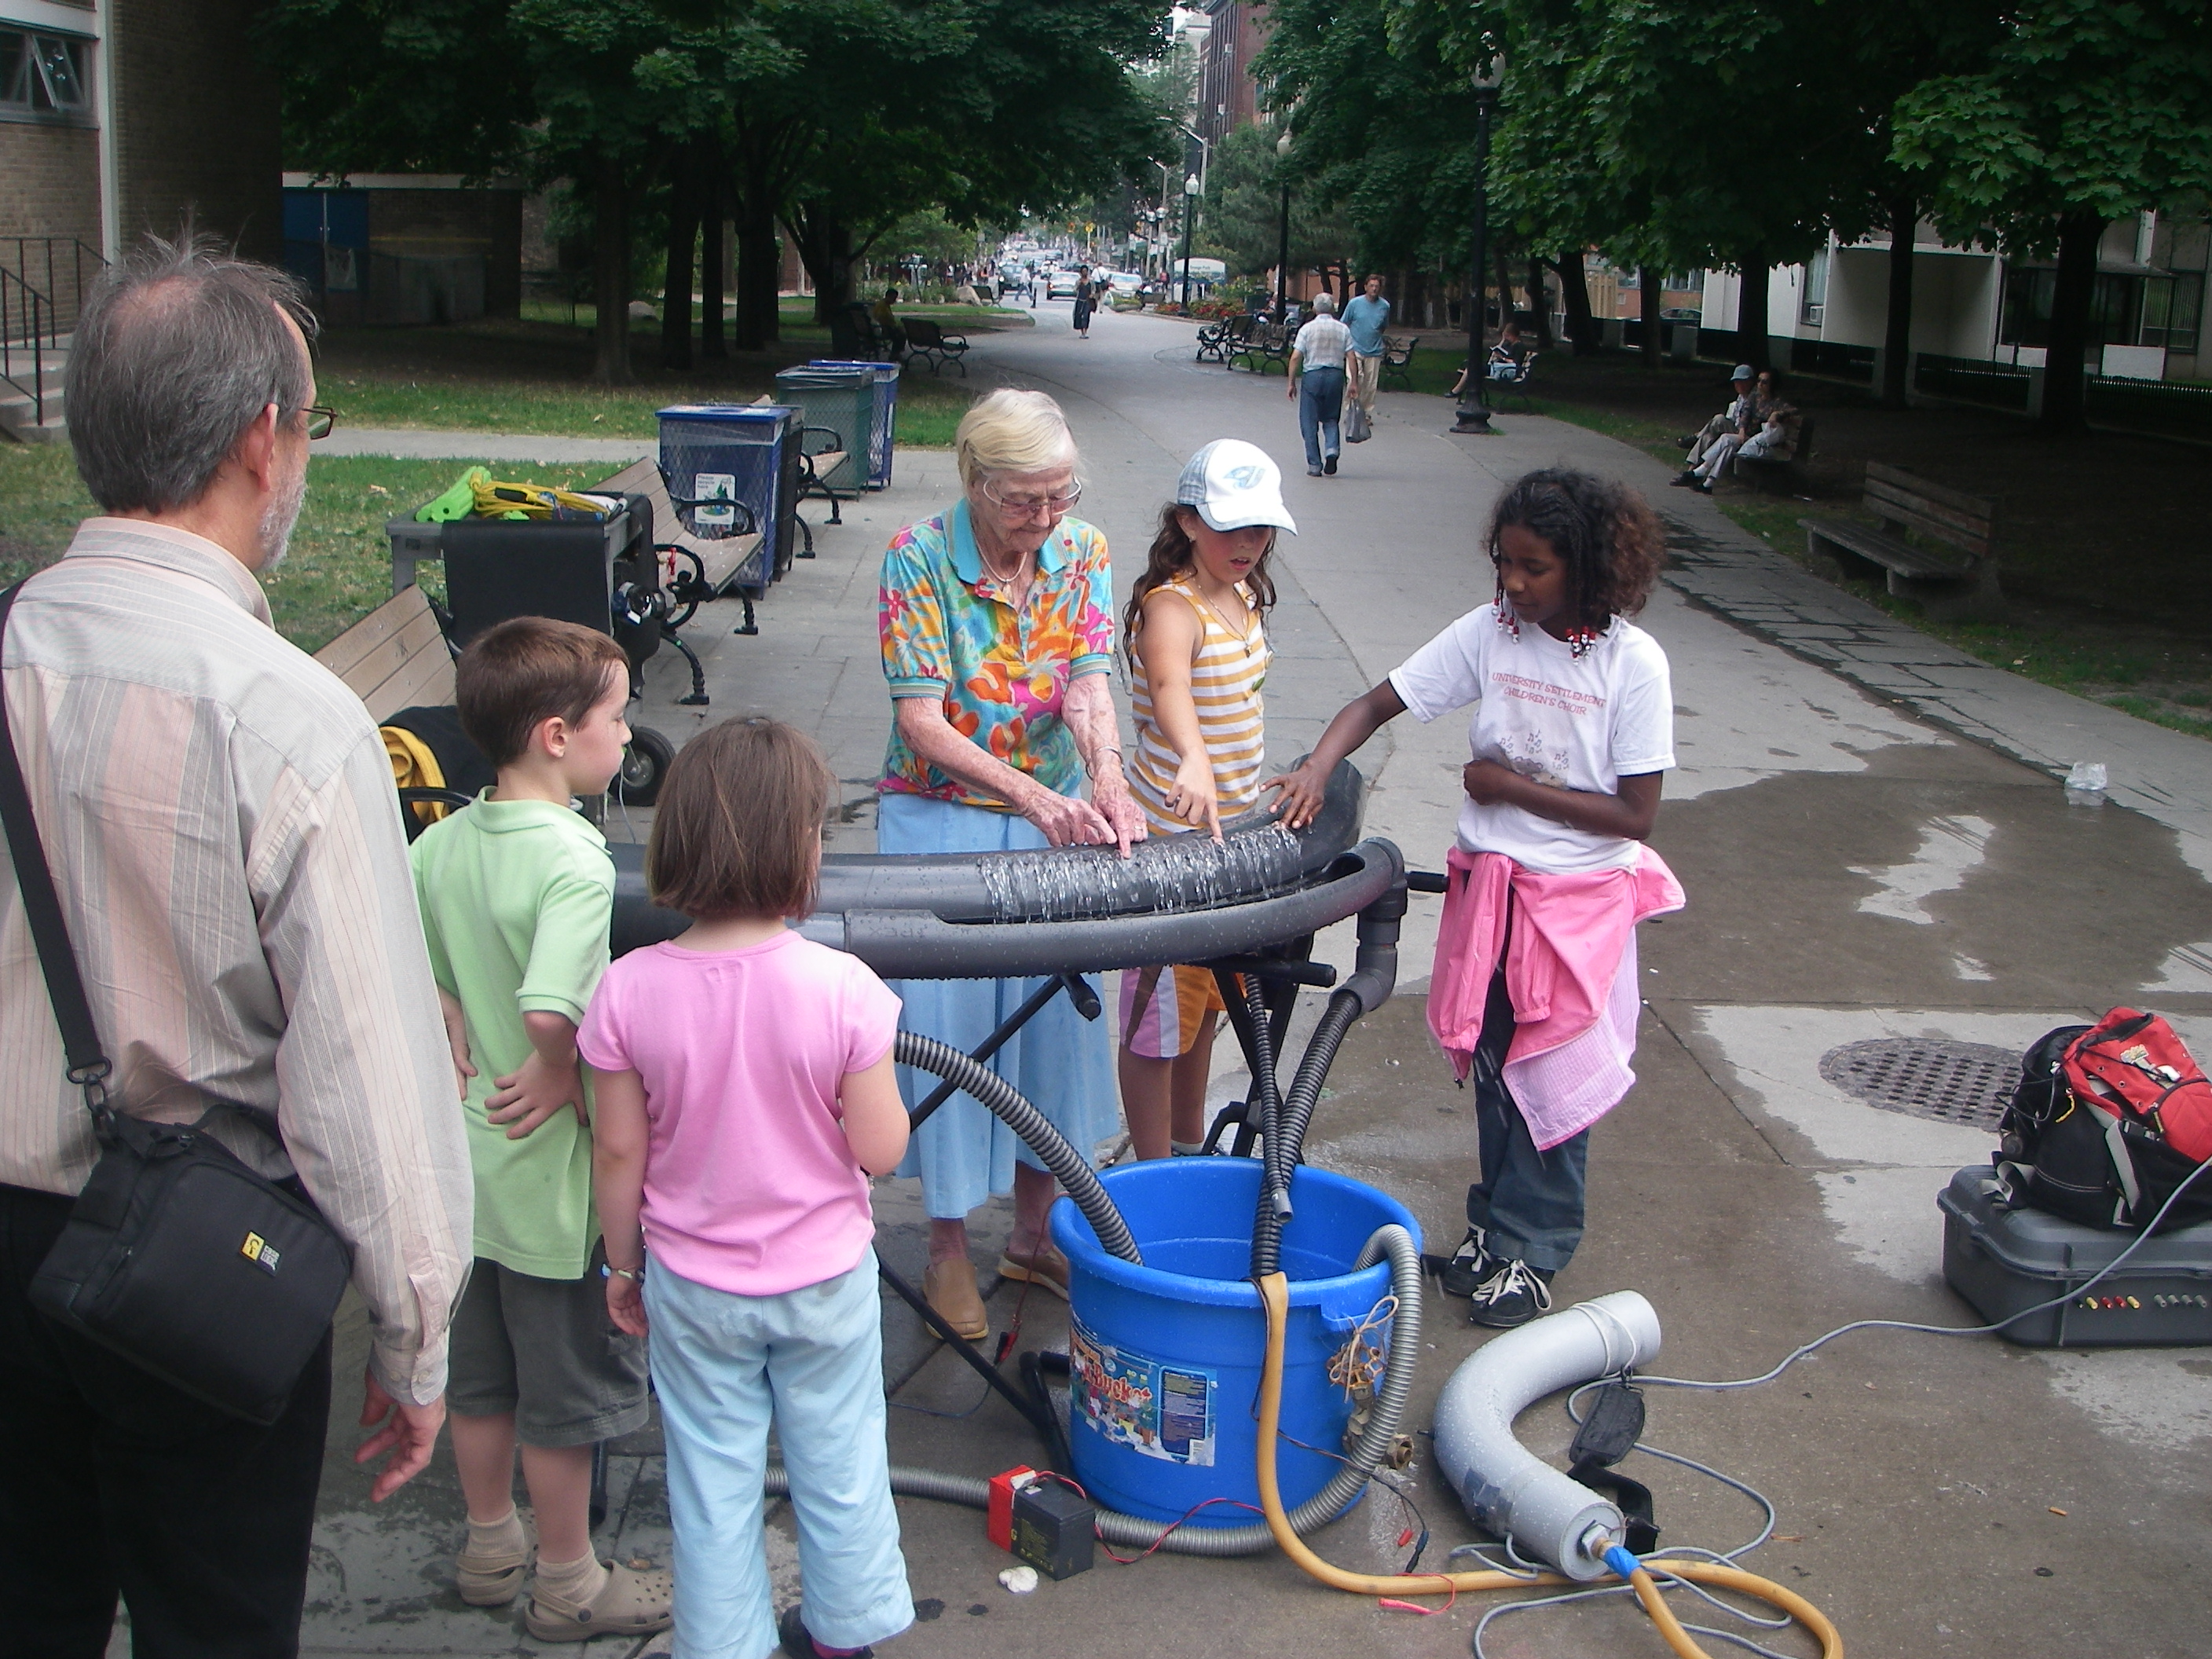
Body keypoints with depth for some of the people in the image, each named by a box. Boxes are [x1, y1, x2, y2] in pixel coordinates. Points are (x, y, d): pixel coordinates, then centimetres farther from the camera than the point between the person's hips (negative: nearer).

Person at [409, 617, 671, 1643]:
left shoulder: (442, 843, -3)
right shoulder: (575, 863, -26)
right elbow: (552, 1012, -37)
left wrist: (456, 1049, 6)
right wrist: (564, 1081, -19)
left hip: (469, 1147, 8)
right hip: (554, 1170, -7)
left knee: (480, 1365, 23)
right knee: (568, 1385, 10)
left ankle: (491, 1548, 40)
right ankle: (567, 1586, 26)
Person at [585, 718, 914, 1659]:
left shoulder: (630, 990, -17)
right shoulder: (841, 989, -23)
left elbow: (620, 1153, -8)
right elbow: (880, 1149, -16)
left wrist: (622, 1266, 7)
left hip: (693, 1286, 1)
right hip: (824, 1276, -1)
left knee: (712, 1478, 18)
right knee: (839, 1465, 20)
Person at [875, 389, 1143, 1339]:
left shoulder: (1082, 553, -4)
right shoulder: (918, 559, -16)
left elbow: (1090, 684, -14)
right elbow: (922, 724, -19)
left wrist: (1107, 785, -34)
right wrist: (1030, 794, -31)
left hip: (1055, 818, 4)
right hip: (941, 822, -4)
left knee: (1053, 1011, 11)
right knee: (949, 1019, 2)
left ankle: (1033, 1232, 28)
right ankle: (948, 1248, 18)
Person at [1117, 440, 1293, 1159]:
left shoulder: (1244, 596, 7)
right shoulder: (1172, 607, -21)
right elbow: (1170, 686, -44)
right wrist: (1195, 762, -63)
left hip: (1230, 827, 9)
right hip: (1172, 838, -9)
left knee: (1206, 1002, 21)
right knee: (1159, 1017, 1)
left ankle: (1190, 1150, 37)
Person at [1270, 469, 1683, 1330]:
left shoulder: (1633, 662, -14)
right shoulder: (1489, 632, -5)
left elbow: (1635, 814, -14)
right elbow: (1377, 702, -4)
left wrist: (1512, 787, -14)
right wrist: (1316, 770, -21)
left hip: (1584, 899, -3)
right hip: (1489, 885, 3)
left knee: (1553, 1075, 4)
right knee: (1490, 1064, 13)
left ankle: (1532, 1249, 19)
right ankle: (1496, 1219, 31)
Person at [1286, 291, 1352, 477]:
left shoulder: (1307, 329, -3)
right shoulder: (1343, 329, 4)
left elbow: (1296, 358, -8)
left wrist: (1292, 383, -1)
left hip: (1312, 376, -2)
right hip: (1335, 375, 3)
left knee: (1310, 422, 5)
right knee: (1330, 419, 17)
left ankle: (1314, 465, 4)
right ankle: (1332, 449, -9)